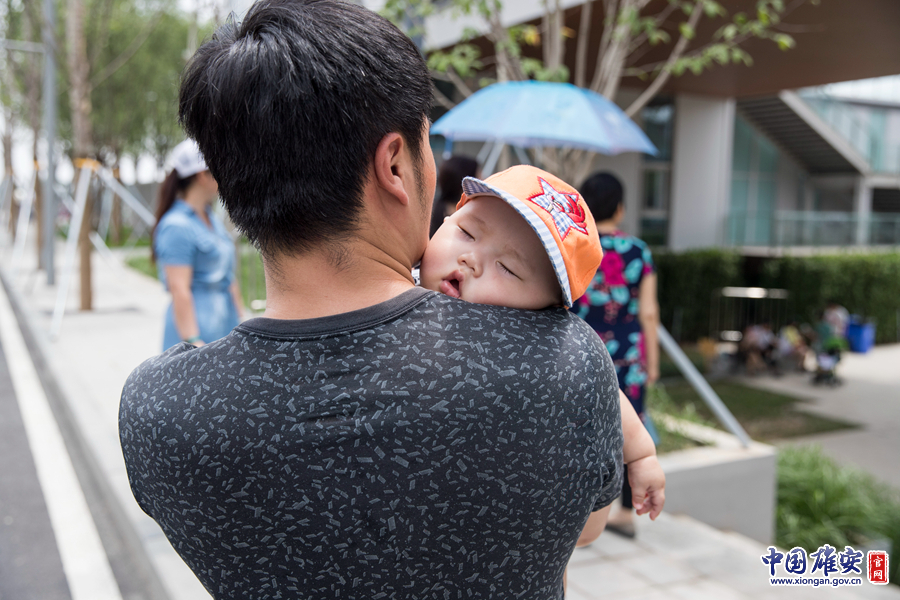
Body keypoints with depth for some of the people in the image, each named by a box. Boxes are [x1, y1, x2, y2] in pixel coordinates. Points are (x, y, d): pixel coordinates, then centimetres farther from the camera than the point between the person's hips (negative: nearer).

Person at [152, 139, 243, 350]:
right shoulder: (177, 226, -14)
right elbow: (179, 289, -19)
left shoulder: (213, 220, 15)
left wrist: (239, 316, 22)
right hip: (198, 331, -9)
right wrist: (192, 343, -22)